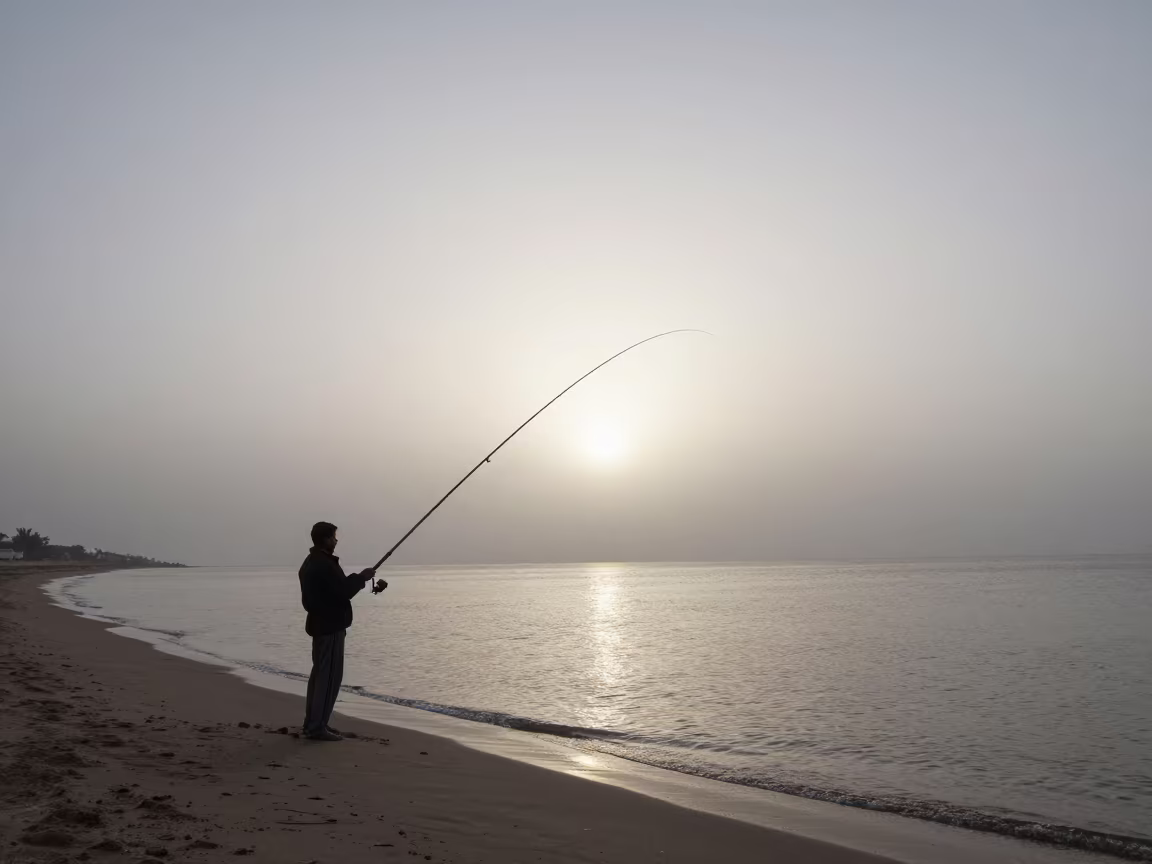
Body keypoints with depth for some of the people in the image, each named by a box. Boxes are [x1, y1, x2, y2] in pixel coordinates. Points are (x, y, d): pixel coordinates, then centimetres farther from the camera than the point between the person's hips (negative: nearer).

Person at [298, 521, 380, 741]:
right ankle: (317, 727, -5)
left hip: (320, 623, 11)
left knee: (320, 673, 15)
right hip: (330, 625, -11)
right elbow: (344, 592, -21)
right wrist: (361, 577, -8)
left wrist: (356, 578, 13)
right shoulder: (325, 565, -21)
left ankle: (312, 723, 21)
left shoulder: (310, 562, 13)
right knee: (329, 675, -7)